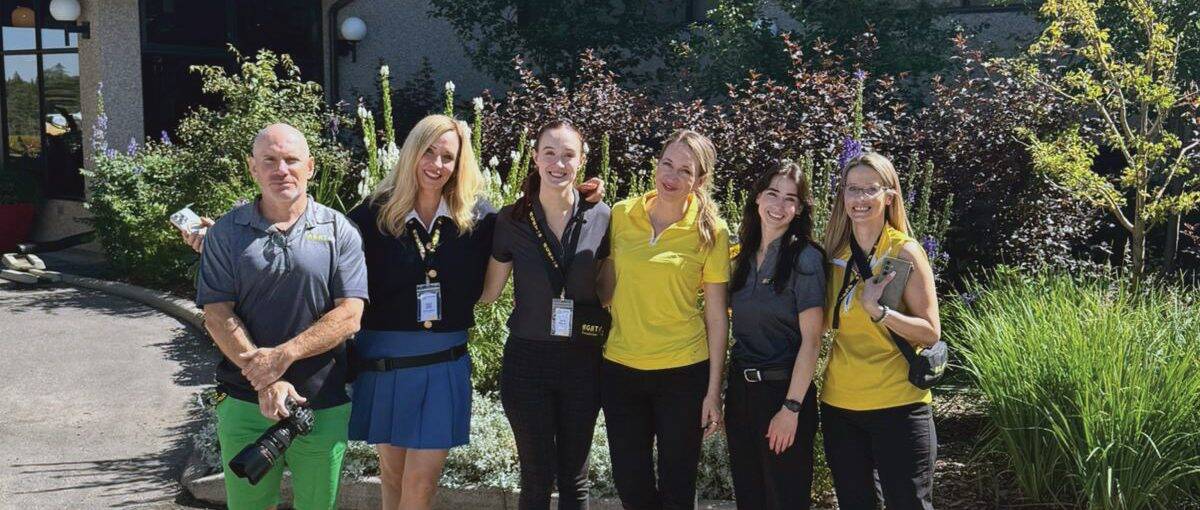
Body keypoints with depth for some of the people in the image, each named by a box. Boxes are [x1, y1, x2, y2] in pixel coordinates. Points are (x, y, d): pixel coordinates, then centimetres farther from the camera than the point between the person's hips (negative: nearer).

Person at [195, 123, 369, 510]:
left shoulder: (339, 231, 0)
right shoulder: (226, 233, 3)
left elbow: (349, 316, -7)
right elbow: (217, 315, -4)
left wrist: (282, 355, -18)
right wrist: (263, 380, -15)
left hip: (324, 405, -1)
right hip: (245, 403, 1)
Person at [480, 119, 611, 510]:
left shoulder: (599, 217, -4)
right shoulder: (511, 220, -5)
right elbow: (488, 291, 3)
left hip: (582, 359, 1)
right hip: (527, 358, -1)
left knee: (574, 476, 13)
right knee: (537, 478, 8)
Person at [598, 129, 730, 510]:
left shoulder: (710, 232, -7)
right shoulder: (621, 215, -1)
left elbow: (716, 314, -5)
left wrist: (713, 389, -6)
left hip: (683, 372, -2)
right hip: (620, 368, 3)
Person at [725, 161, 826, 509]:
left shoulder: (806, 259, -11)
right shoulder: (745, 257, 8)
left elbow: (811, 339, -14)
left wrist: (791, 407, -18)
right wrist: (732, 386, 7)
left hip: (783, 390, -6)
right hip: (740, 389, 6)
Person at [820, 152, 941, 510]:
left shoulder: (905, 252, -7)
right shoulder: (835, 253, 6)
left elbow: (930, 333, -12)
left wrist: (878, 310, -24)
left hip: (897, 405, -5)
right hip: (839, 403, 5)